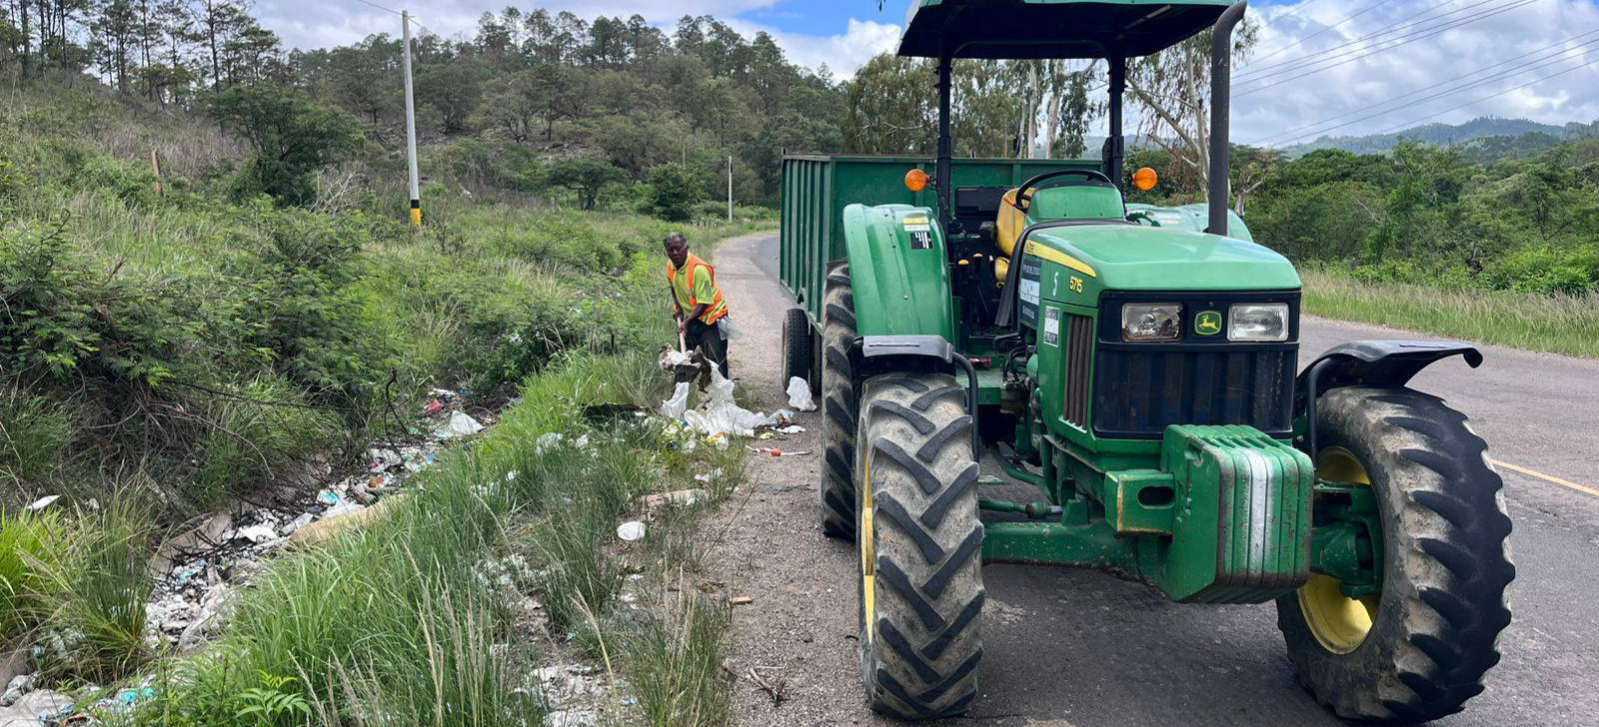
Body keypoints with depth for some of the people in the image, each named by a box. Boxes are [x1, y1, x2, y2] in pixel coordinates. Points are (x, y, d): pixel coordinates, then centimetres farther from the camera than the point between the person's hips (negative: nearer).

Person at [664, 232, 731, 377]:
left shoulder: (699, 268, -27)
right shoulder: (671, 265, -4)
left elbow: (704, 303, -27)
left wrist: (687, 322, -33)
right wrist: (679, 309, 5)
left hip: (711, 317, -8)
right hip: (690, 316, 8)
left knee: (715, 361, -9)